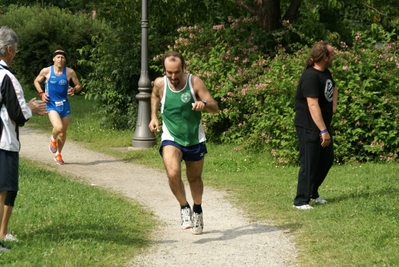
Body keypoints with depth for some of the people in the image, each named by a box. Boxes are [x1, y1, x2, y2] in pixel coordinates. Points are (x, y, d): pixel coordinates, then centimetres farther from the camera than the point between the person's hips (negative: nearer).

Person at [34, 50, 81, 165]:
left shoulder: (70, 72, -4)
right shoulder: (46, 71, -5)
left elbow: (78, 85, 7)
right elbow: (36, 81, 11)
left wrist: (74, 90, -16)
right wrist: (41, 93, -4)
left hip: (64, 104, 3)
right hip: (51, 104, -3)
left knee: (63, 133, 10)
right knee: (58, 127, -26)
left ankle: (58, 154, 33)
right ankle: (53, 139, 10)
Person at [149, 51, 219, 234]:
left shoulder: (194, 82, -17)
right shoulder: (160, 84, -12)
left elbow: (215, 108, -18)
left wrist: (204, 104, -40)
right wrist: (153, 117, 1)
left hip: (195, 140, 1)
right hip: (171, 139, -1)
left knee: (194, 179, 17)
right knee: (173, 173, -27)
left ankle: (197, 210, 45)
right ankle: (184, 207, -3)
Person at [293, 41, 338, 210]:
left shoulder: (325, 73, 7)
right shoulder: (310, 77, -22)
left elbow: (333, 89, 31)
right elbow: (313, 105, -28)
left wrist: (333, 107, 16)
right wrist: (323, 131, -30)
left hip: (323, 124, 10)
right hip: (309, 127, -9)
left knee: (327, 159, 15)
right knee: (309, 163, -6)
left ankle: (313, 193, 29)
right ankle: (301, 201, 2)